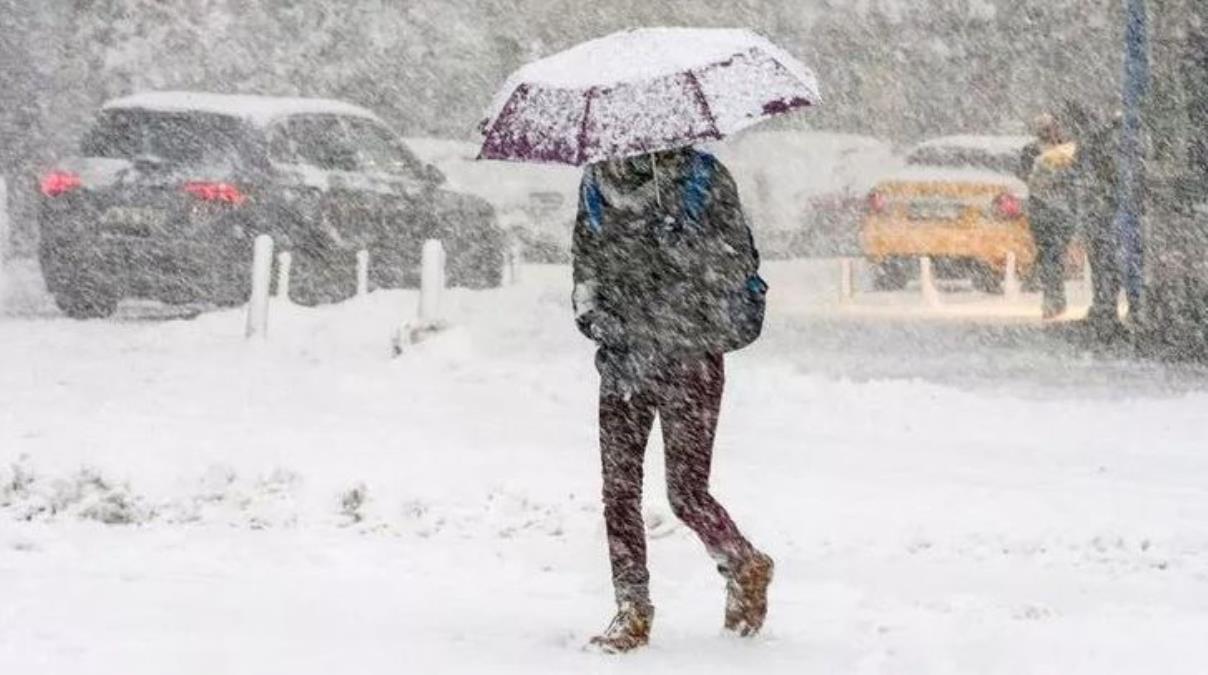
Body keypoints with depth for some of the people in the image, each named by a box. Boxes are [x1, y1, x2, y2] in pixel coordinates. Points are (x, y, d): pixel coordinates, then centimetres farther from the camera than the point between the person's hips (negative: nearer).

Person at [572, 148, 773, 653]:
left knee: (687, 493, -3)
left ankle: (745, 569, 24)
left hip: (690, 359, -4)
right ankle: (632, 608, 9)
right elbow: (585, 260, 18)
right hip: (623, 359, 4)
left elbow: (737, 265, -6)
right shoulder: (595, 185, 8)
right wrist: (589, 308, 1)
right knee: (618, 488, -1)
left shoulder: (702, 178, -4)